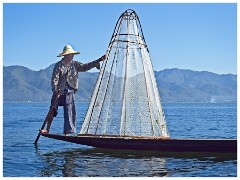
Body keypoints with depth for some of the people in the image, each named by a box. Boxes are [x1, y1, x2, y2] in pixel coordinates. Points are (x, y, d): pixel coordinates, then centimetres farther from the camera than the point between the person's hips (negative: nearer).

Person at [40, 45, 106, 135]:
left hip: (69, 91, 3)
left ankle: (67, 131, 5)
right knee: (53, 110, 1)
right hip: (59, 91, -3)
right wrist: (55, 92, -18)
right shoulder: (58, 65, -7)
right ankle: (47, 129, 11)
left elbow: (85, 66, 2)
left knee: (69, 112, 0)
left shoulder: (74, 64, 6)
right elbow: (54, 79, -10)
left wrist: (99, 60, -5)